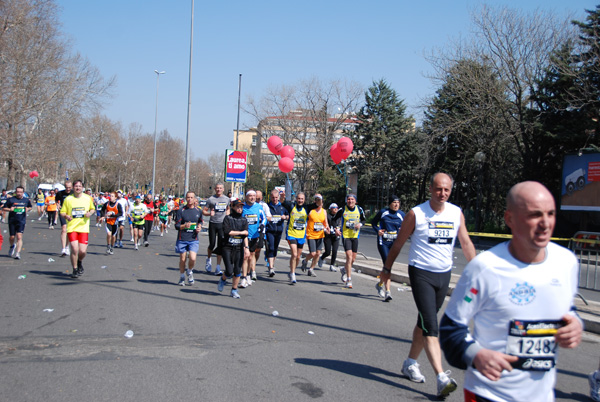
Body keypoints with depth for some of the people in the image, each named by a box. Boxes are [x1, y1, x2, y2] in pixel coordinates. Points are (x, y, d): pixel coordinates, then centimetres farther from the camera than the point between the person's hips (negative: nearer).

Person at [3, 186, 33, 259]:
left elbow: (30, 207, 21)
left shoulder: (26, 200, 5)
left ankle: (18, 253, -9)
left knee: (19, 237, -11)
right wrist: (9, 209, -16)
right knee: (12, 237, 8)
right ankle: (12, 246, 42)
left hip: (21, 221, 0)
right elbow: (4, 208, 4)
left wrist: (28, 209, -1)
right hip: (12, 221, 0)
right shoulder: (11, 199, -1)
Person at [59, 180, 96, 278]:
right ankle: (75, 270, 8)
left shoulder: (88, 198, 7)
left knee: (83, 251, -5)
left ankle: (80, 261, 31)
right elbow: (62, 212, 6)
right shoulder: (68, 199, 2)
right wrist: (66, 216, -15)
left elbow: (93, 209, 20)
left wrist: (90, 213, -2)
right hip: (72, 228, -1)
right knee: (74, 249, -12)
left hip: (84, 228, 1)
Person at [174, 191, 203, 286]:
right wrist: (184, 226, -26)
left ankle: (190, 272, 17)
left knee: (192, 258, -15)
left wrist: (199, 227, 2)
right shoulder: (181, 211, -4)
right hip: (182, 239, -1)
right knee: (182, 259, 7)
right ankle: (182, 277, 30)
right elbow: (176, 226, -6)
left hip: (193, 240, 1)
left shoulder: (198, 211, 5)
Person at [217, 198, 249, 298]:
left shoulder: (244, 220, 10)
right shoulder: (227, 218, 0)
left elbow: (245, 236, 1)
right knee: (229, 271, -8)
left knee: (237, 271, 2)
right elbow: (227, 231, -13)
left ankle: (234, 290, 19)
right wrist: (241, 232, -6)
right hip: (227, 248, -3)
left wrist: (247, 248, -11)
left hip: (239, 249, 3)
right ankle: (223, 279, 25)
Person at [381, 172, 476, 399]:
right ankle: (441, 379, -18)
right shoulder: (416, 214, -8)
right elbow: (399, 242, 2)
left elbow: (466, 243, 10)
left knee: (425, 322, 15)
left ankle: (410, 363, 31)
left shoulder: (457, 213, 4)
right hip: (421, 273, -5)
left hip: (444, 274, 5)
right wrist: (387, 268, 8)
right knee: (430, 326, -12)